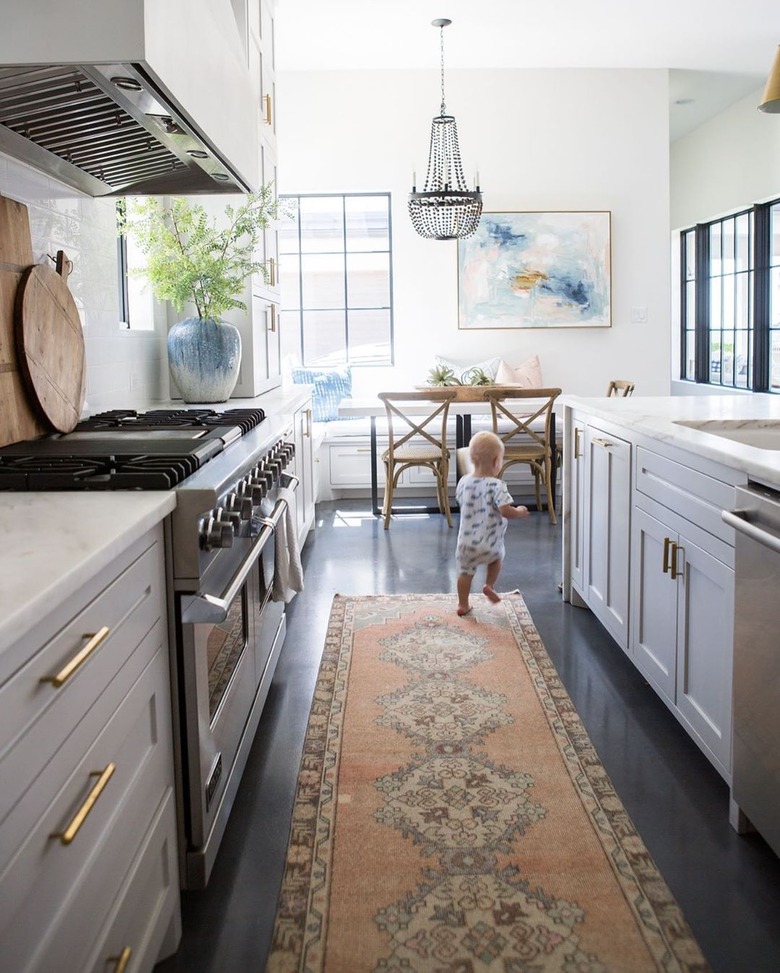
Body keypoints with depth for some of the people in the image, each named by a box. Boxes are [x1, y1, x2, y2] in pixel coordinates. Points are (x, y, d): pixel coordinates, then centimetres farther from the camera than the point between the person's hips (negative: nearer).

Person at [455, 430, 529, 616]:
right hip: (490, 543, -3)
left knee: (465, 572, 19)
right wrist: (520, 512, -5)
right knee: (497, 556, 30)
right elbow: (506, 511, -24)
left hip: (467, 542, 3)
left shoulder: (463, 482, -1)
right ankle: (489, 585, 20)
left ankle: (463, 605, 26)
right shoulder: (496, 486, -19)